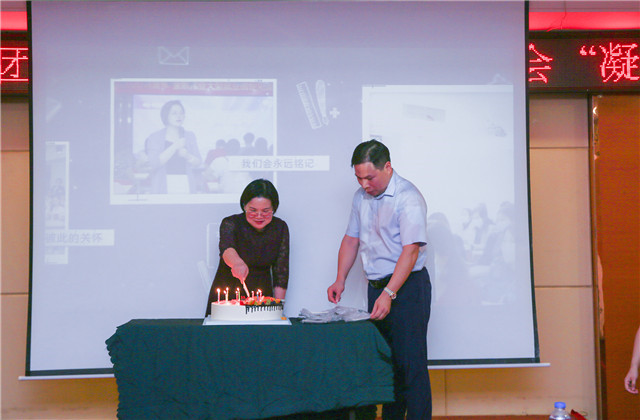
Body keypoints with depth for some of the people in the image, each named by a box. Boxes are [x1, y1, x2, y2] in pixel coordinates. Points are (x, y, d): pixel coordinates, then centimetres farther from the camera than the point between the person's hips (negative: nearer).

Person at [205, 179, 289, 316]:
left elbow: (281, 271, 4)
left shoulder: (280, 228, 1)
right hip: (226, 298, -2)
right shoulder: (231, 223, -8)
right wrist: (237, 263, -51)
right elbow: (226, 248, -29)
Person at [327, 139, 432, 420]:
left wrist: (389, 294, -27)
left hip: (407, 286, -7)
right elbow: (351, 239, 17)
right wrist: (340, 280, 7)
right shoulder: (361, 196, 10)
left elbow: (411, 250, -21)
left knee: (410, 363, -7)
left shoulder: (407, 198, -15)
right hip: (377, 286, 7)